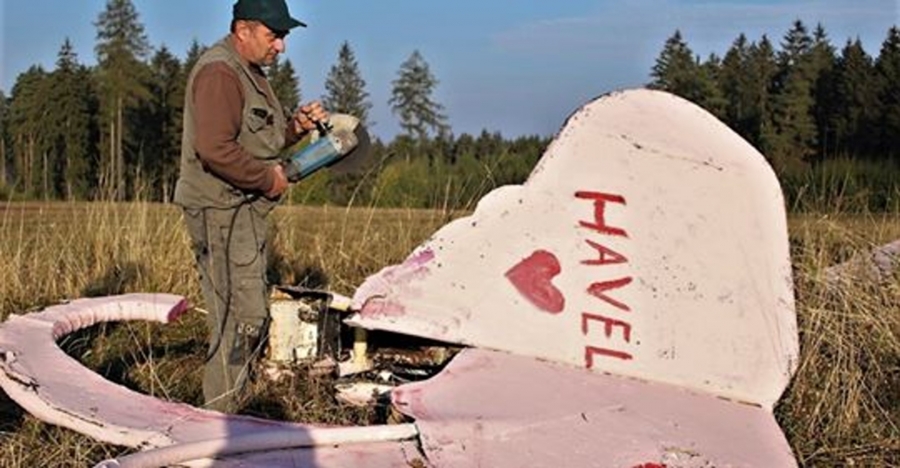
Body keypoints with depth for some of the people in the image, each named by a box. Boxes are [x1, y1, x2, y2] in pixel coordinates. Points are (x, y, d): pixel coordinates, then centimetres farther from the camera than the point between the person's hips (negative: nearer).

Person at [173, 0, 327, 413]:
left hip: (246, 211, 11)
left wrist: (296, 125, 6)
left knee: (252, 314, 14)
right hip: (220, 212, -11)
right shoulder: (219, 72, -16)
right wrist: (268, 178, -16)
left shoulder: (250, 72, 19)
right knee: (240, 317, -10)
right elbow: (216, 150, -26)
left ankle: (226, 413, 25)